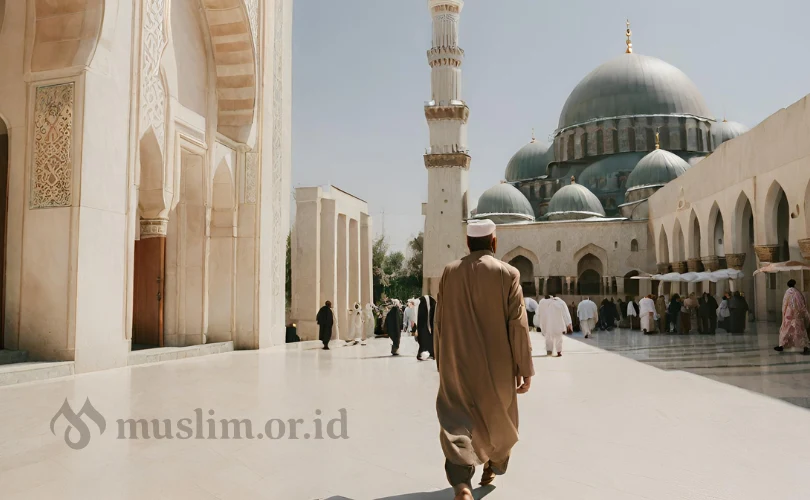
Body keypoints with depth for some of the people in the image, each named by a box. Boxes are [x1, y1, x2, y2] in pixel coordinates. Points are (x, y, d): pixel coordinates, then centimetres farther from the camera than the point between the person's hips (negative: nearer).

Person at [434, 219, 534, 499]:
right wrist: (525, 369, -4)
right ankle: (493, 467, 41)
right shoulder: (508, 274, -9)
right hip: (497, 366, 0)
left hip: (458, 366, 1)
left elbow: (439, 323, 3)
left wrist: (441, 363, 13)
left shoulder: (450, 272, -2)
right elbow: (518, 325, -10)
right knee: (498, 418, 22)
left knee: (457, 421, 1)